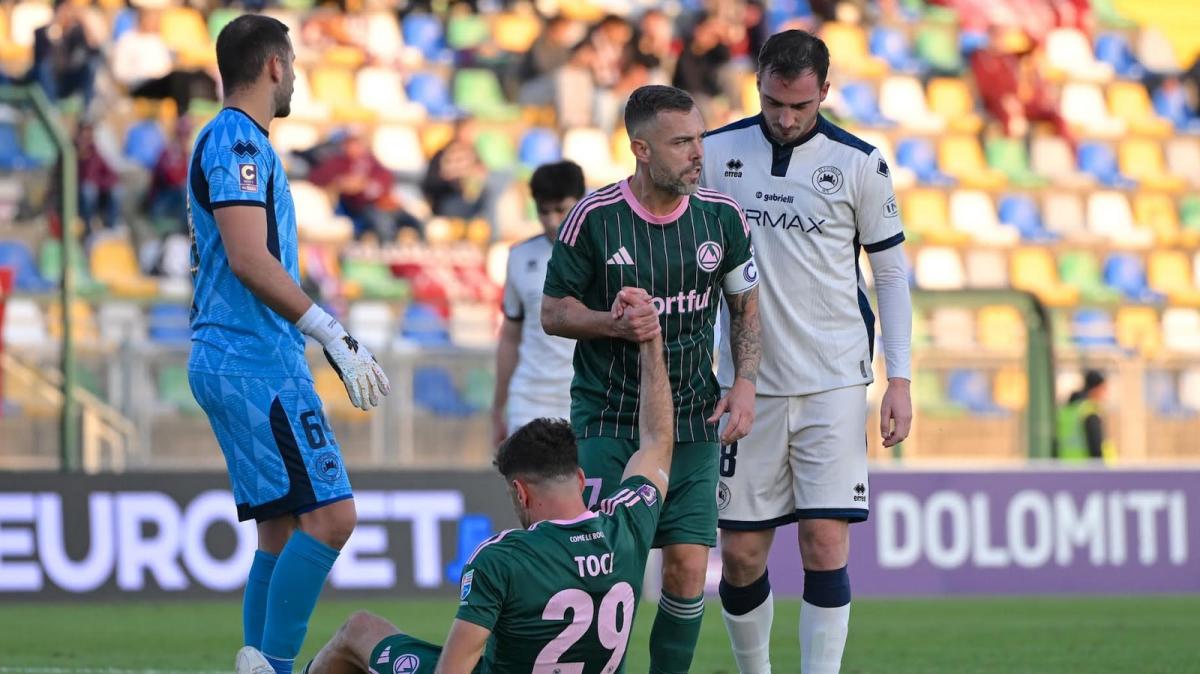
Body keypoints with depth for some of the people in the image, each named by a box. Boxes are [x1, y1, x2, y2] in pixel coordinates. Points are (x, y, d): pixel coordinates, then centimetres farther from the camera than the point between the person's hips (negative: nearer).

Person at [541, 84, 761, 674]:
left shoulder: (721, 216, -1)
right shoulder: (593, 218, -10)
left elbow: (745, 304, 13)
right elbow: (553, 312, -1)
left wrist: (745, 383, 0)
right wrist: (615, 323, -19)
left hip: (693, 421, 3)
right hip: (606, 420, -2)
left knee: (688, 570, -5)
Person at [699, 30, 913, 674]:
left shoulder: (858, 163, -1)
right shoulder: (715, 154, 2)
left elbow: (890, 270, 6)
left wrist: (900, 378, 1)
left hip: (834, 381, -2)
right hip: (748, 381, 2)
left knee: (825, 545, -10)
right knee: (739, 557, 3)